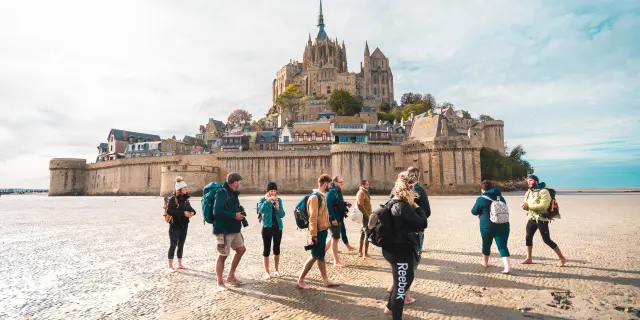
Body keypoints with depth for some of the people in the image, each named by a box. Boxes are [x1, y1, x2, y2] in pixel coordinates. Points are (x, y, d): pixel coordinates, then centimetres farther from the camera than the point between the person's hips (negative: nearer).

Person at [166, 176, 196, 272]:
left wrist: (192, 212, -10)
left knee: (181, 245, 14)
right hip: (175, 226, -6)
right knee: (173, 245, 1)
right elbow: (169, 211, -22)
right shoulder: (173, 199, -13)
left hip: (184, 226, 6)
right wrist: (183, 213, -26)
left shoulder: (185, 198, 6)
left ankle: (180, 264, 26)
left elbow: (190, 208, 14)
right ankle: (170, 266, 14)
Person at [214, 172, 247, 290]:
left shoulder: (233, 193, 11)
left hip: (234, 229, 9)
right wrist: (234, 215, -21)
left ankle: (231, 276, 30)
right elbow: (217, 211, -26)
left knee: (241, 250, 15)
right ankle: (220, 283, 18)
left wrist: (240, 212, 3)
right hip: (223, 230, -9)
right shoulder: (222, 193, -17)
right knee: (222, 256, 3)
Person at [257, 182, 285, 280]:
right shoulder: (263, 200, -4)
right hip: (267, 227, -3)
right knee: (267, 249, 2)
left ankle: (276, 270, 25)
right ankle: (267, 272, 13)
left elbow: (282, 215, 0)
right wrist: (268, 200, -30)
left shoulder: (279, 200, 4)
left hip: (278, 227, 3)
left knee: (276, 248, 11)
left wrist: (277, 207, -16)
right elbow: (261, 209, -24)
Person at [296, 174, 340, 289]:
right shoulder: (315, 197, -19)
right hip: (318, 232, -9)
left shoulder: (322, 196, 10)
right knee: (314, 256, -1)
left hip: (323, 230, 9)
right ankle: (300, 280, 9)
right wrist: (314, 234, -22)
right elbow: (313, 217, -22)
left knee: (321, 256, 14)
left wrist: (327, 225, 16)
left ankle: (325, 281, 23)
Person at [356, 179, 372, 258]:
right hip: (365, 216, -10)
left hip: (366, 216, 10)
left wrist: (369, 215, 15)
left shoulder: (365, 192, 17)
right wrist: (367, 216, -20)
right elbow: (361, 206, -22)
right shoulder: (361, 193, -15)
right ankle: (365, 253, 0)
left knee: (363, 234, 15)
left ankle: (360, 252, 24)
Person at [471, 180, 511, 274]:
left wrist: (481, 212, 24)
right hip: (503, 226, 3)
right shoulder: (501, 197, 7)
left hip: (487, 226, -3)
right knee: (502, 246, 2)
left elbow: (474, 212, 0)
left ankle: (485, 262, 36)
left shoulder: (481, 199, -9)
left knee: (486, 244, 17)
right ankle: (507, 268, -10)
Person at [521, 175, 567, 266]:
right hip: (531, 219, 7)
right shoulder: (528, 192, 10)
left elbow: (543, 205, -23)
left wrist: (529, 206, -22)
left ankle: (562, 258, 12)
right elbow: (525, 204, 9)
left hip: (541, 219, -7)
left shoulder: (543, 191, -12)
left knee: (547, 240, -4)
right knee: (528, 238, 9)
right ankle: (529, 258, 21)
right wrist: (524, 205, -15)